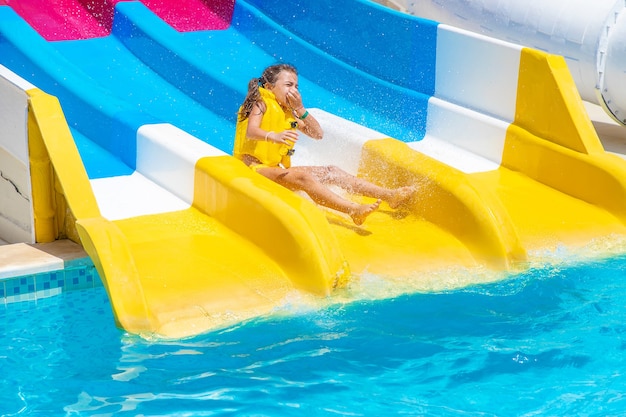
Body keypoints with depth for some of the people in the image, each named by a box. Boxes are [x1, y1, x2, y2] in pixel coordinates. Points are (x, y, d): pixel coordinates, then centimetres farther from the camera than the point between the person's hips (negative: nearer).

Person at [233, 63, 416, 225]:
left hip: (276, 169, 9)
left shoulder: (289, 112, 15)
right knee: (303, 177, -32)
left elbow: (317, 133, 12)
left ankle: (390, 195, -5)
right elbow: (251, 132, -27)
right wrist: (274, 136, -48)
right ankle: (354, 210, -49)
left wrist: (300, 109, -2)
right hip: (255, 168, -9)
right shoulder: (261, 103, -7)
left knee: (330, 172, 0)